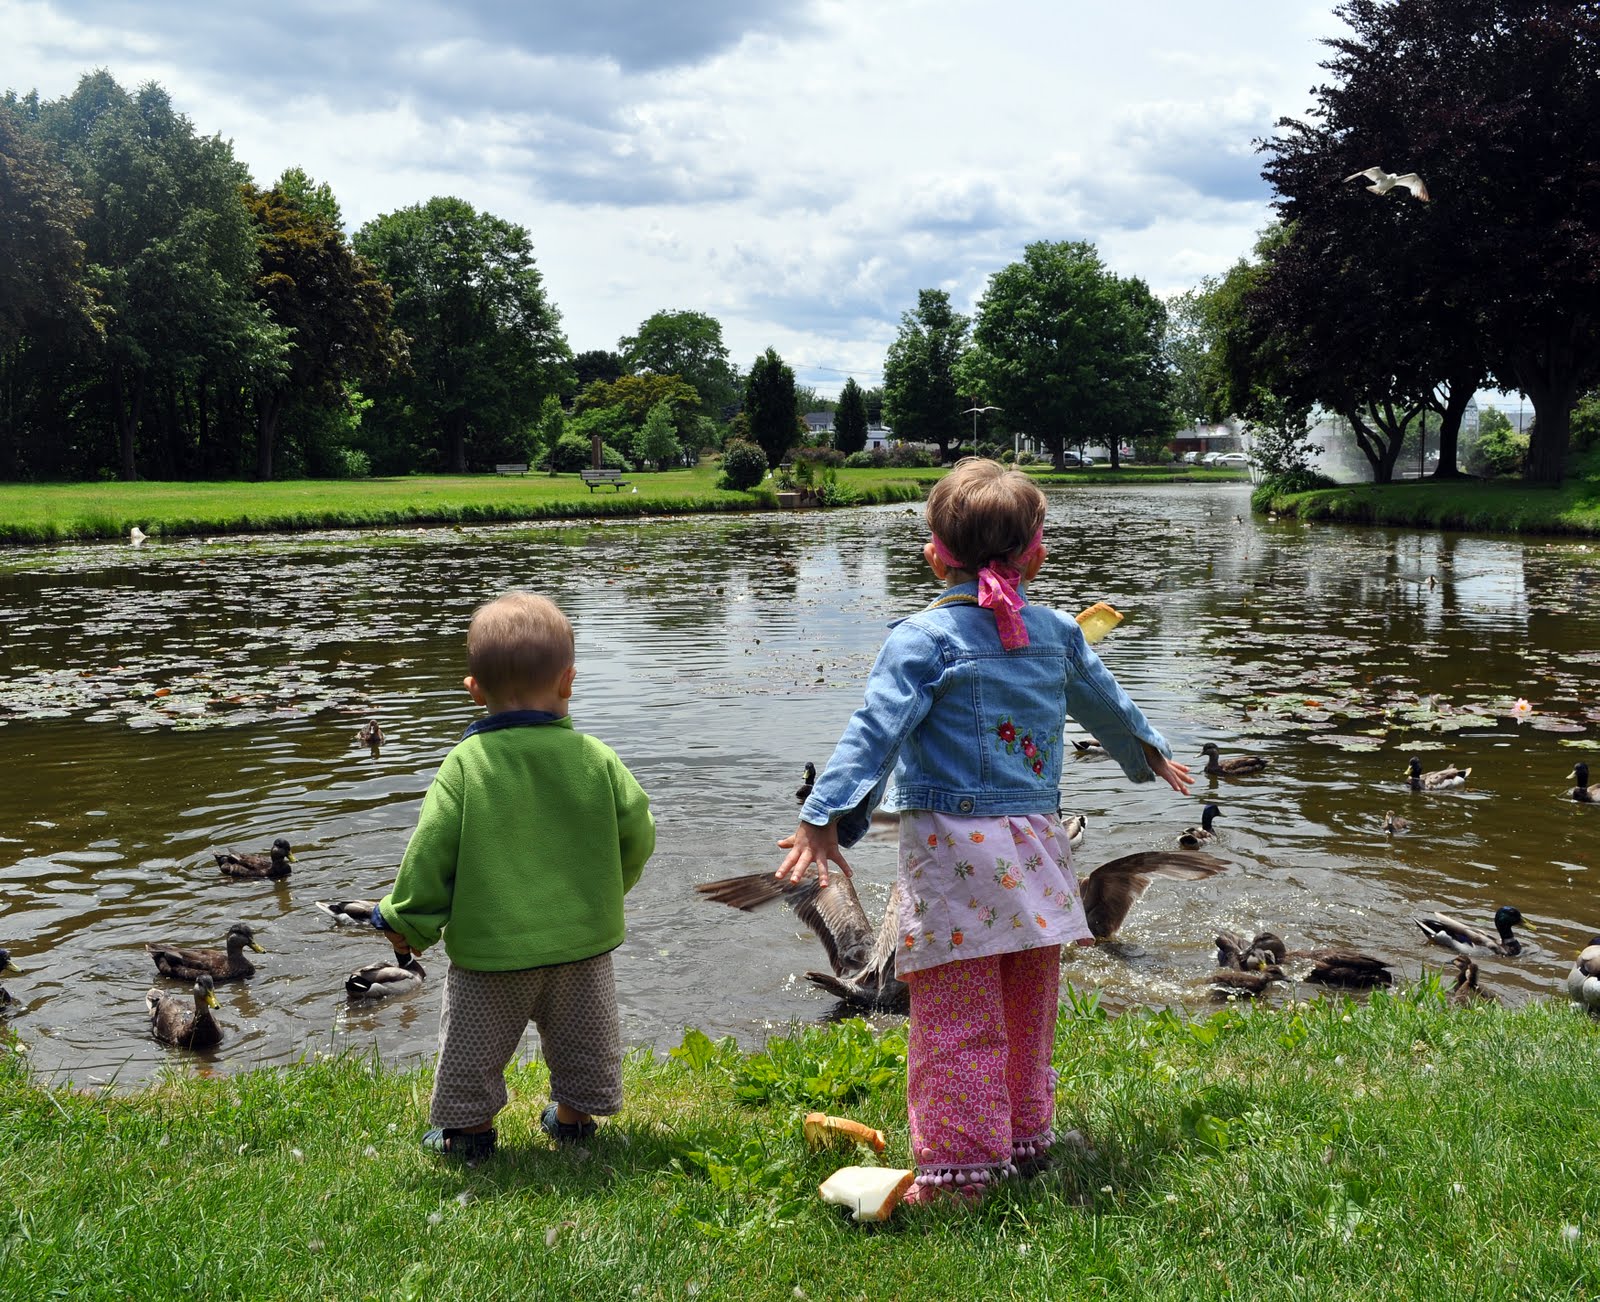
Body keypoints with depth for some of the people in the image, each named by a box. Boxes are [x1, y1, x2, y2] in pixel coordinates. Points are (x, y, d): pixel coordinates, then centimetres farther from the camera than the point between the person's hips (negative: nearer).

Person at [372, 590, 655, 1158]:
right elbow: (637, 833, 0)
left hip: (490, 946, -2)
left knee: (474, 1045, 17)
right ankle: (574, 1114, 36)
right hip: (584, 940, 3)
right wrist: (605, 890, 20)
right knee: (581, 1037, 23)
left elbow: (430, 852, -13)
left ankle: (469, 1126, 28)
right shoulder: (596, 758, -8)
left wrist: (408, 922, 1)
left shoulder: (465, 763, -15)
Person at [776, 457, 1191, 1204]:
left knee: (957, 1021, -1)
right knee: (1026, 1015, 19)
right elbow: (1105, 703, 27)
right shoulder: (1055, 632, 10)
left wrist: (824, 818, -18)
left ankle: (959, 1168, 4)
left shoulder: (923, 638, -8)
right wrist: (1150, 754, 46)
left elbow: (876, 731, -17)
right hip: (1035, 845, 6)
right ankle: (1025, 1137, 31)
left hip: (952, 847, -6)